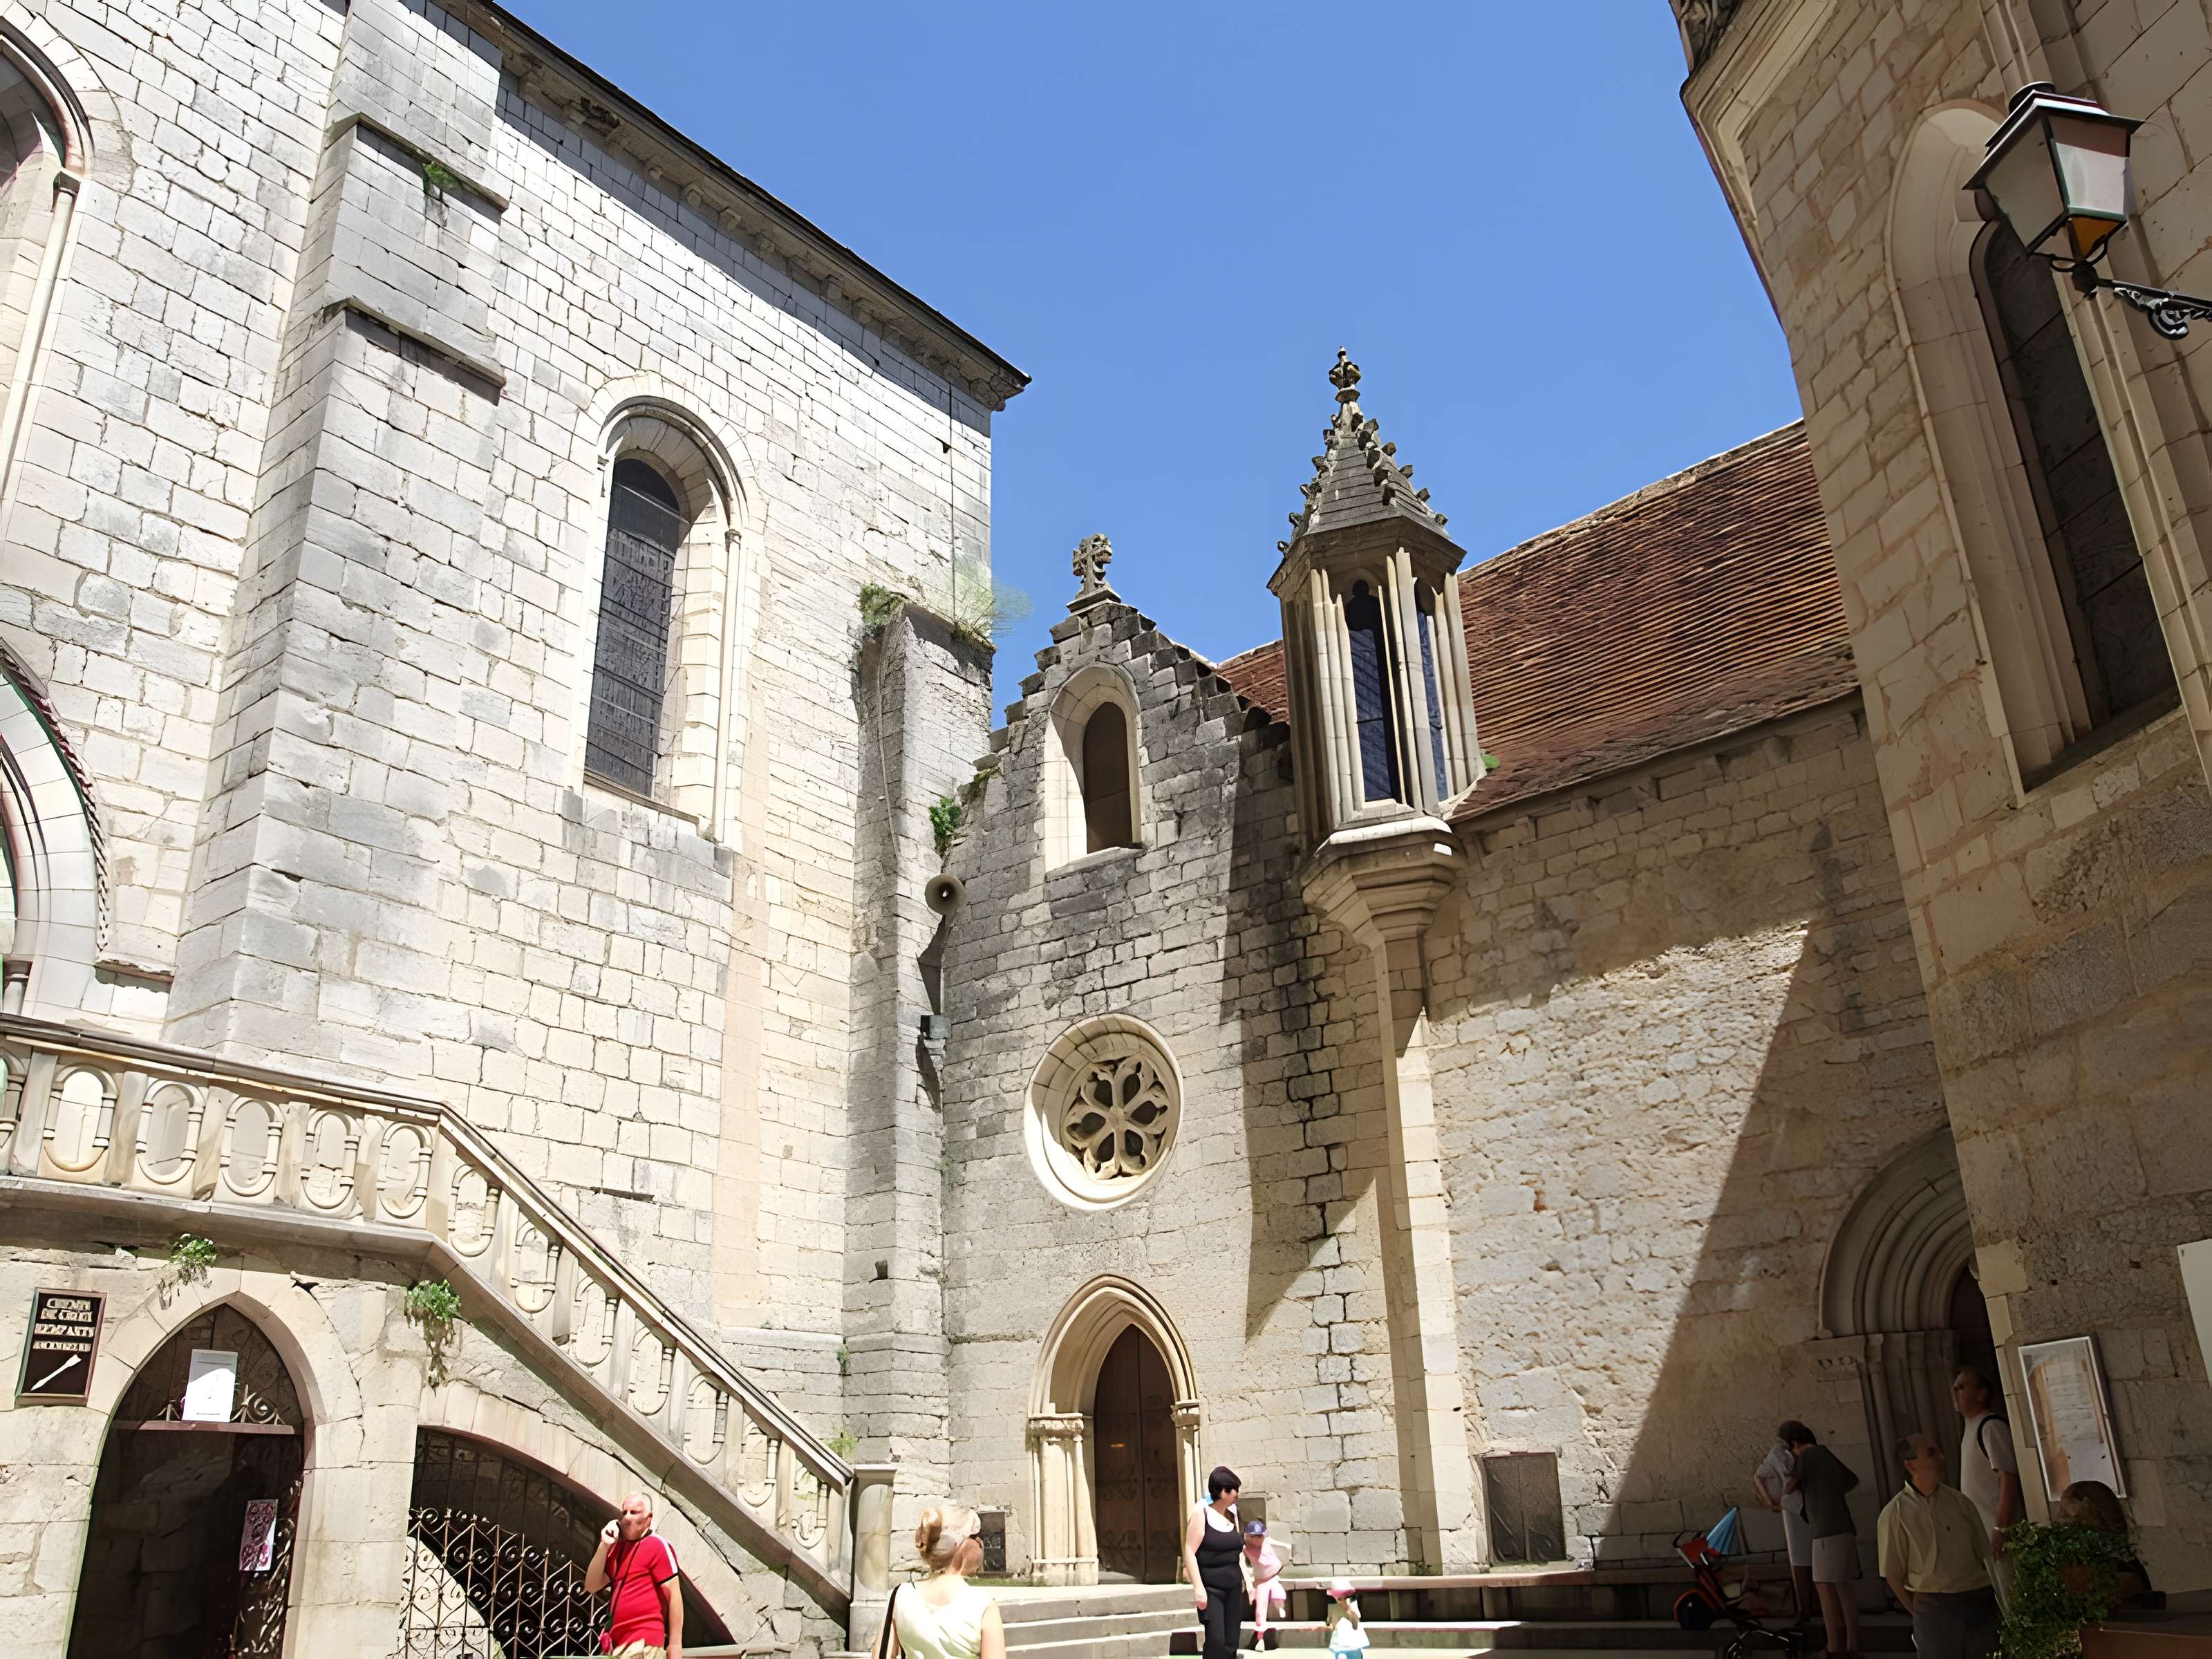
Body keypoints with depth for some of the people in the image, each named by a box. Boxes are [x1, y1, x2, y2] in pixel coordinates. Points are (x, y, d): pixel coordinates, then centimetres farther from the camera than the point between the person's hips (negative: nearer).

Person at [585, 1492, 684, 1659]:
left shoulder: (656, 1545, -6)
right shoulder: (617, 1549, 18)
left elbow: (674, 1595, -10)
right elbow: (591, 1586, 10)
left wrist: (675, 1644, -14)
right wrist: (604, 1546, -1)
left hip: (643, 1645, -8)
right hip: (618, 1644, 8)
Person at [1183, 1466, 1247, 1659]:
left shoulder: (1232, 1515, 11)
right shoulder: (1202, 1513, -8)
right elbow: (1190, 1551, -12)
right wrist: (1198, 1587, -18)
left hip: (1234, 1585, 6)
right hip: (1211, 1586, -6)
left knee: (1231, 1642, 4)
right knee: (1216, 1641, -13)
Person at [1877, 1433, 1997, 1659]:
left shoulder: (1959, 1501, 3)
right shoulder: (1895, 1514, -7)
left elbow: (1985, 1554, 9)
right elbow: (1893, 1573, -1)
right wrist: (1918, 1612, 0)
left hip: (1978, 1600, 3)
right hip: (1933, 1606, -3)